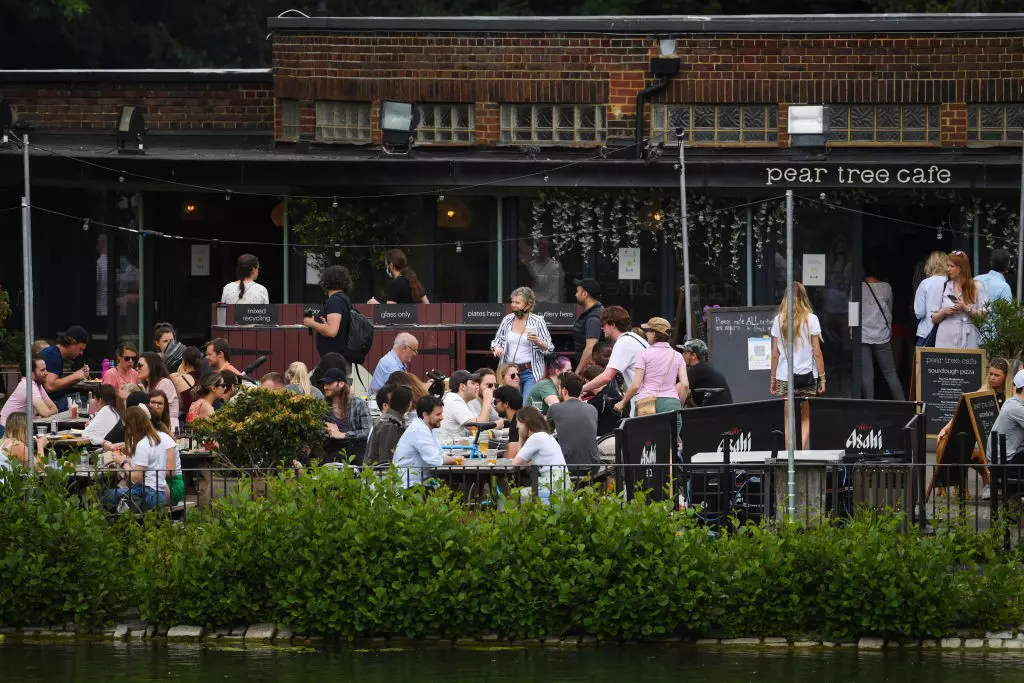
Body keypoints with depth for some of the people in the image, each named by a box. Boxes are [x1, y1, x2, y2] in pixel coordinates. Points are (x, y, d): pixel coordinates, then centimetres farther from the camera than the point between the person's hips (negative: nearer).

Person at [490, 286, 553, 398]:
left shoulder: (537, 321, -2)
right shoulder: (507, 320, 7)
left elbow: (549, 348, 1)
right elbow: (496, 341, 19)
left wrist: (537, 342, -20)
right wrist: (496, 348, -4)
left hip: (530, 372, -4)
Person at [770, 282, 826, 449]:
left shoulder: (779, 320, 1)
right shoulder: (811, 319, -4)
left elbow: (775, 354, 3)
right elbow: (817, 352, -4)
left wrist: (773, 378, 12)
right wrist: (822, 377, 3)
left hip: (785, 377, 1)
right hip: (807, 376, -1)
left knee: (789, 420, 6)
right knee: (806, 419, 9)